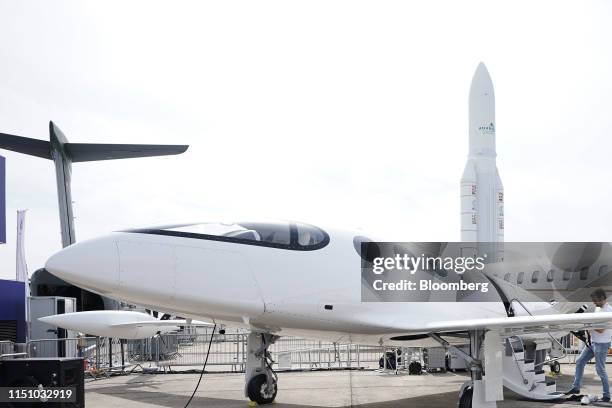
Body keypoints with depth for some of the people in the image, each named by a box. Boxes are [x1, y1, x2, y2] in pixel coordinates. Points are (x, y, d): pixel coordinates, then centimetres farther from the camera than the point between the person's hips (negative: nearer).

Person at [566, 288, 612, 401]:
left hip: (602, 344, -9)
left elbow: (601, 329, -23)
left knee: (600, 370, -3)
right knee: (580, 362, 10)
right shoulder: (598, 308, 11)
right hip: (593, 342, 9)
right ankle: (576, 387, 17)